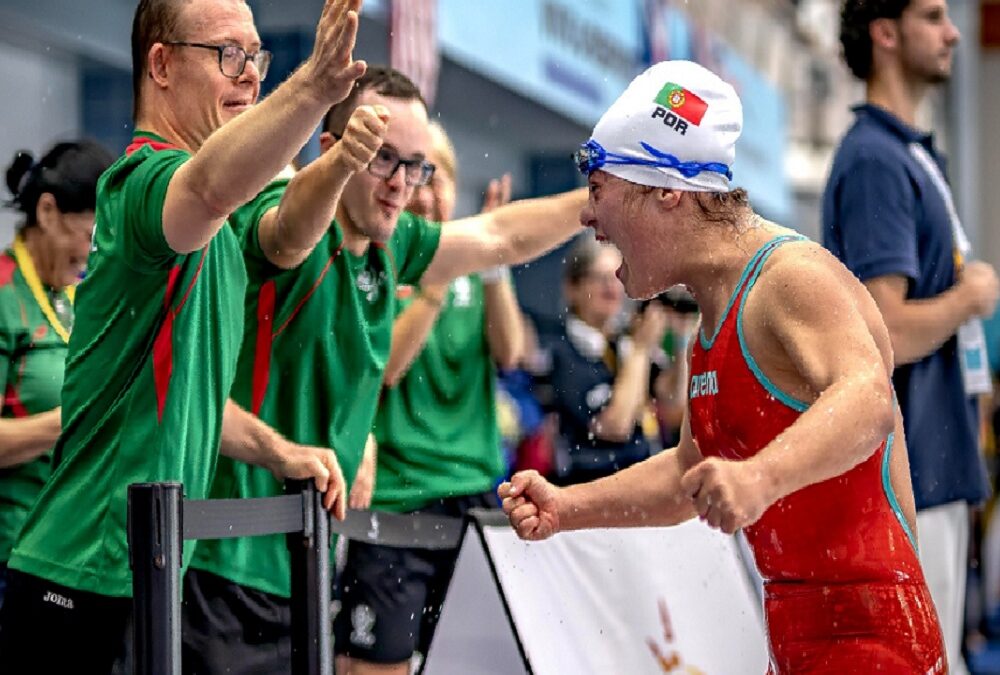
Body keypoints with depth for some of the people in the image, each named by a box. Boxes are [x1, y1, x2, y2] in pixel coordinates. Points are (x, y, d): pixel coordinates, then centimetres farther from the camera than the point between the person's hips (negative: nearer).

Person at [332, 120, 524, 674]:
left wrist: (493, 263, -14)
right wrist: (439, 282, -19)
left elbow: (508, 353, -2)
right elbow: (383, 366, -14)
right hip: (390, 499, -5)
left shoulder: (473, 270, 12)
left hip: (472, 494, 5)